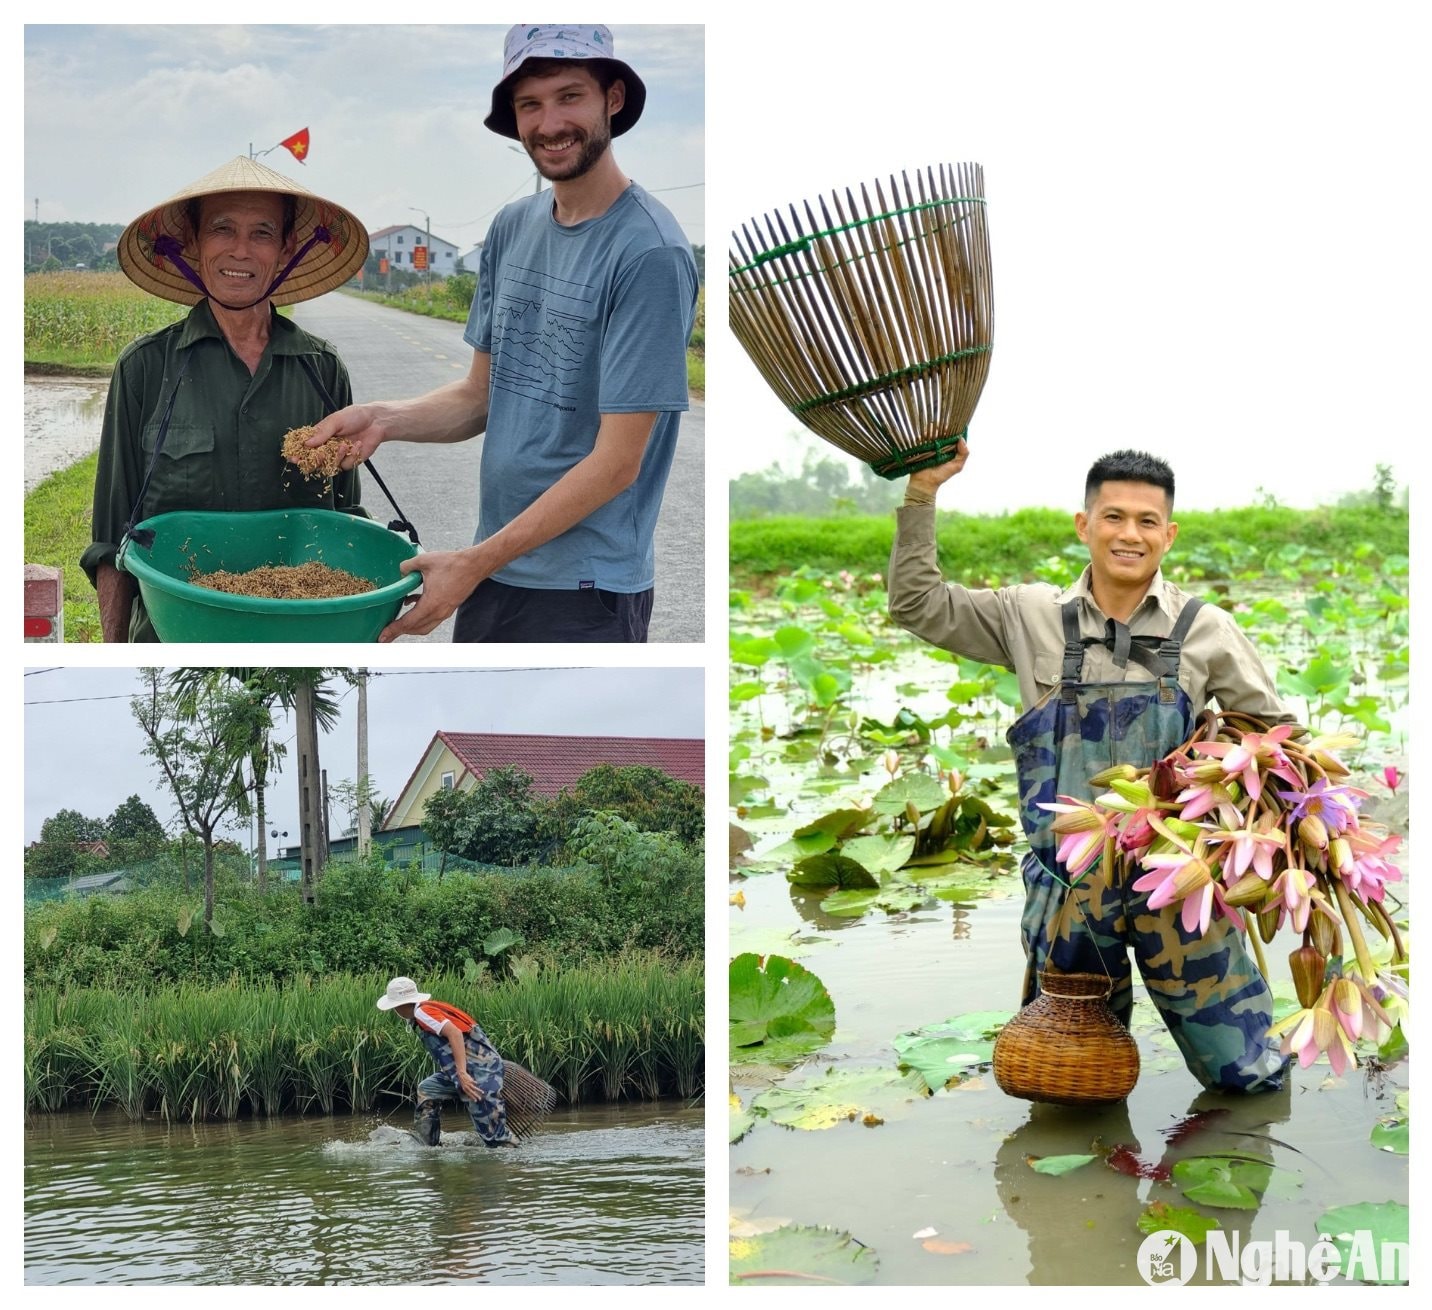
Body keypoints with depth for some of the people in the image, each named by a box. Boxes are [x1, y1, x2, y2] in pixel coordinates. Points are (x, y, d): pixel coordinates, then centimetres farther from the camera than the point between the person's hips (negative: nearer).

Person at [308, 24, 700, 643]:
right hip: (490, 569, 7)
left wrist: (474, 564, -19)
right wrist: (386, 419, -8)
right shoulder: (512, 228, 6)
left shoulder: (649, 253, -17)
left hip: (585, 592, -7)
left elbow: (617, 460, -18)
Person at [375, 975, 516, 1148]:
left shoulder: (422, 1011, -11)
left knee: (491, 1131, -10)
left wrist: (462, 1073, -28)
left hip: (481, 1070, -11)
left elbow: (455, 1033, -23)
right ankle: (424, 1145, 27)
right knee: (427, 1089, 22)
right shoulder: (430, 1008, 17)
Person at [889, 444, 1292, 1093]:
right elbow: (916, 604, 2)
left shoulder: (1205, 629, -1)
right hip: (1070, 878, 1)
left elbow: (1274, 733, 8)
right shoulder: (1033, 616, 1)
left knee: (1250, 1073, 3)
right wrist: (922, 493, -7)